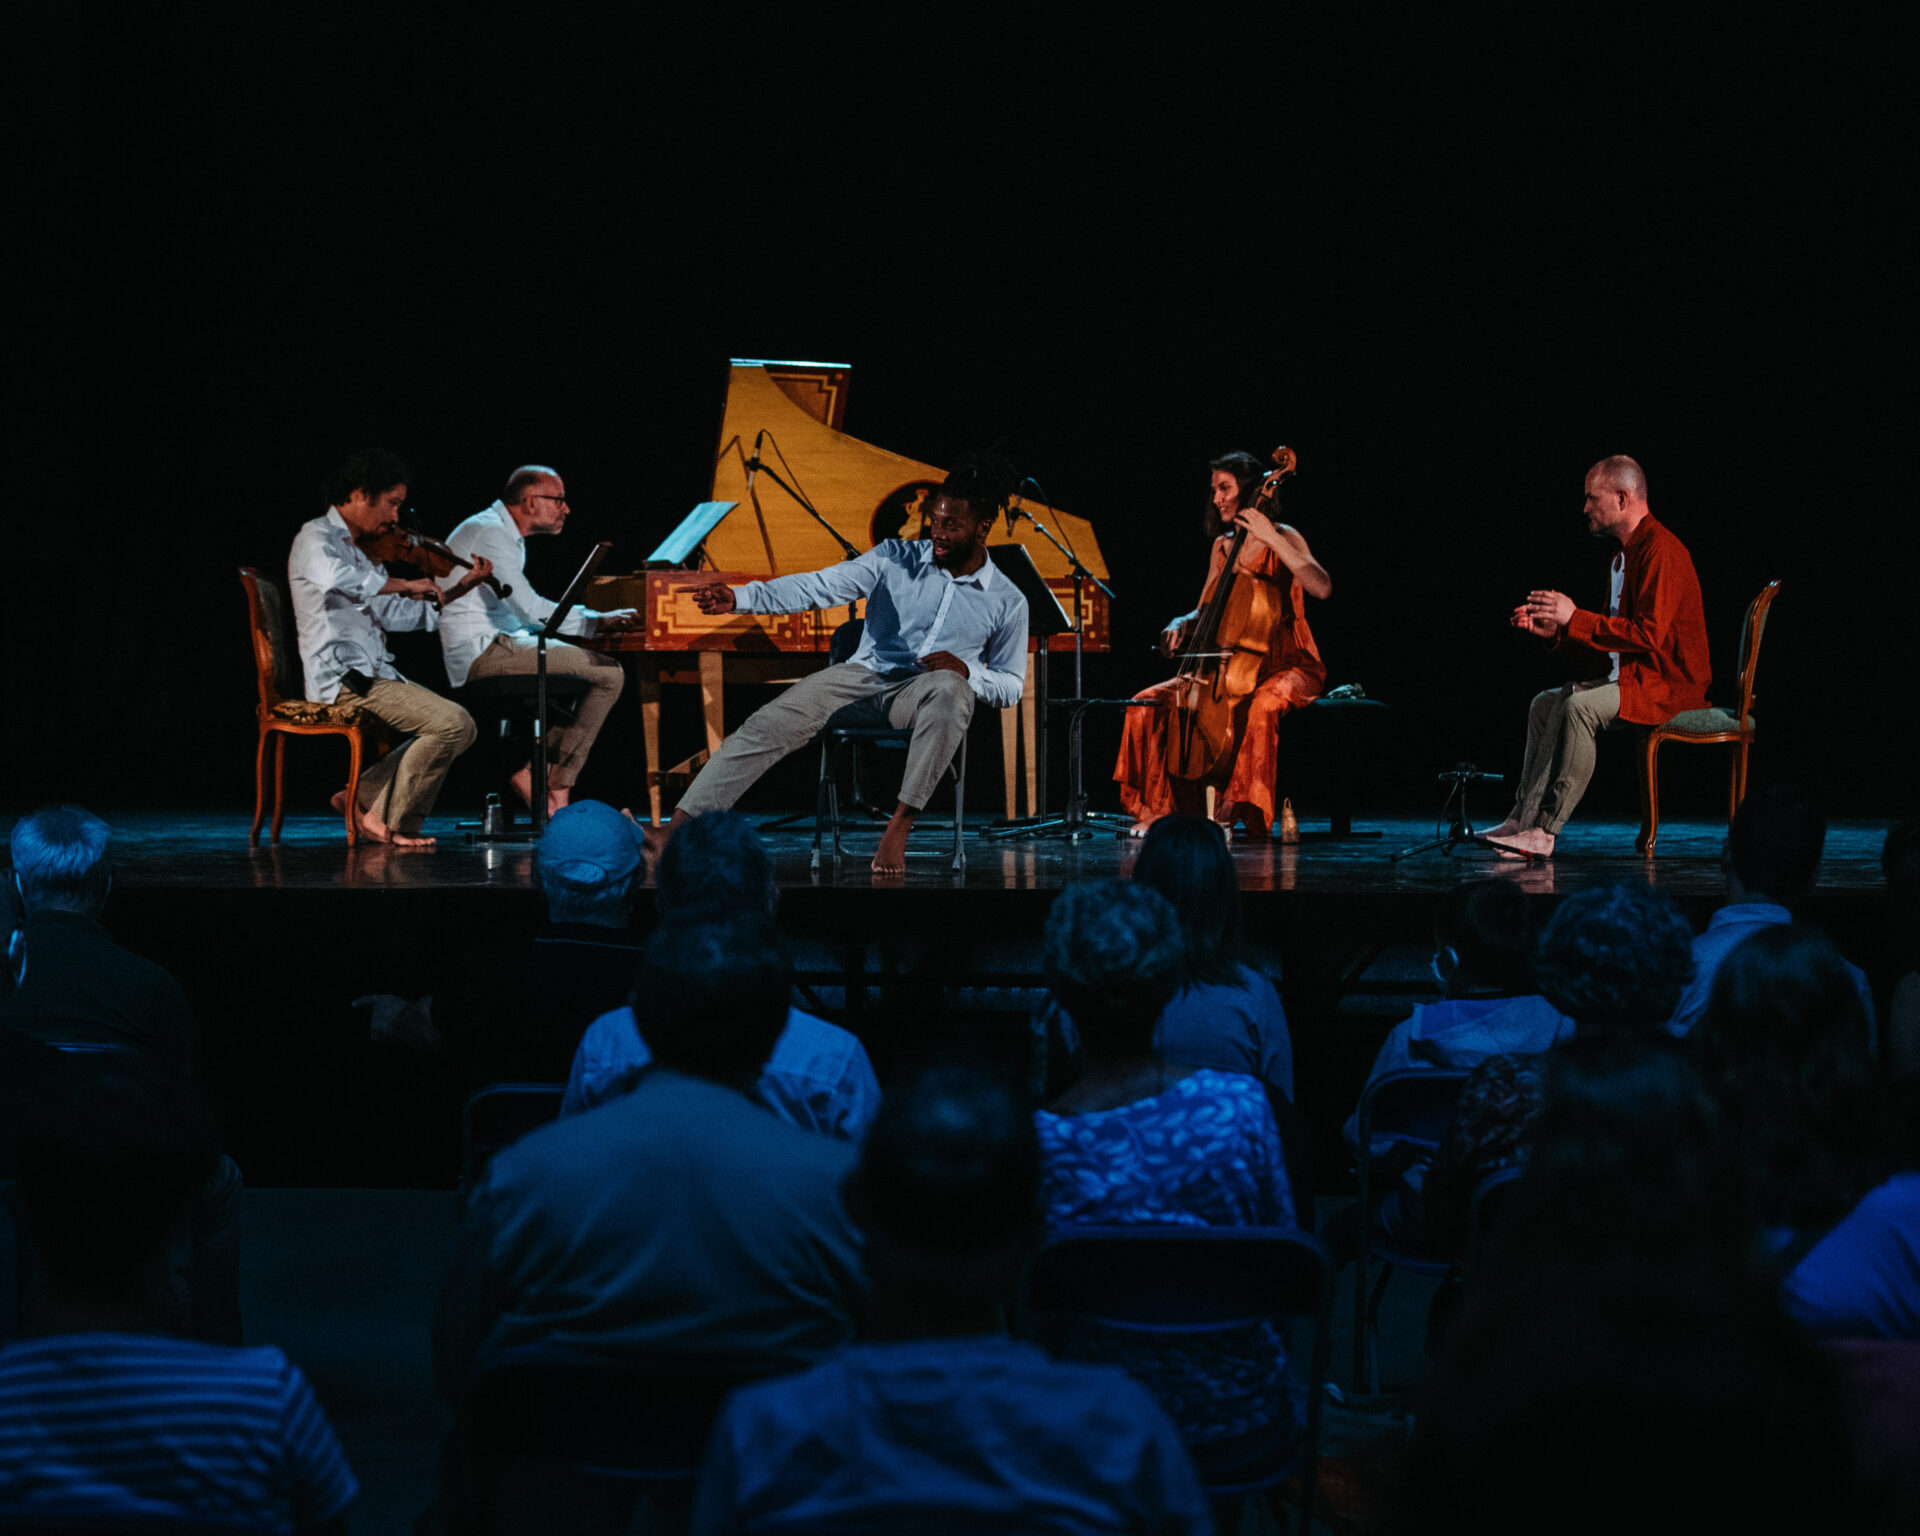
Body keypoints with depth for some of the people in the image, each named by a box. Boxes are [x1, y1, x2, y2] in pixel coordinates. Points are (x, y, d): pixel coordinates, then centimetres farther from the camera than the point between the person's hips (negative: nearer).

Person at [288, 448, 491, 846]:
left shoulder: (362, 551, 21)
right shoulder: (316, 538, -7)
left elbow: (397, 614, 26)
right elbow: (336, 578, -31)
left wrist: (463, 587, 21)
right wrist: (404, 584, -22)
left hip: (374, 675, 10)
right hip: (342, 676, -10)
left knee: (458, 727, 6)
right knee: (451, 723, -19)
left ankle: (364, 797, 5)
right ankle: (392, 823, -8)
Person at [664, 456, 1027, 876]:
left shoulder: (1008, 602, 2)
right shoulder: (895, 558, 2)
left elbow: (1011, 687, 9)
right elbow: (821, 586, -7)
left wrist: (967, 671, -14)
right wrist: (739, 598, -21)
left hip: (919, 699, -1)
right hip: (864, 677, 1)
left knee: (950, 689, -39)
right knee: (766, 726, -23)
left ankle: (900, 825, -32)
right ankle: (674, 832, -26)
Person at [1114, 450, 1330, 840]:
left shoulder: (1283, 538, -6)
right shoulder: (1222, 545, 14)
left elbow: (1322, 587, -24)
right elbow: (1206, 610, 20)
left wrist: (1270, 538, -25)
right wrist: (1183, 623, -4)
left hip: (1286, 667, -6)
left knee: (1262, 706, -41)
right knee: (1150, 703, -10)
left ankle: (1233, 808, -34)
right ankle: (1160, 809, -5)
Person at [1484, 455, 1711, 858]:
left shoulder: (1660, 551, -16)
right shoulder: (1626, 552, 18)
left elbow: (1648, 633, -25)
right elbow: (1610, 635, 19)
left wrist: (1575, 618, -20)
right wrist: (1555, 628, 6)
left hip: (1668, 684, -11)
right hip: (1632, 676, 11)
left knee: (1579, 705, -29)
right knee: (1545, 703, 4)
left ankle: (1543, 829, -27)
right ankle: (1523, 819, -3)